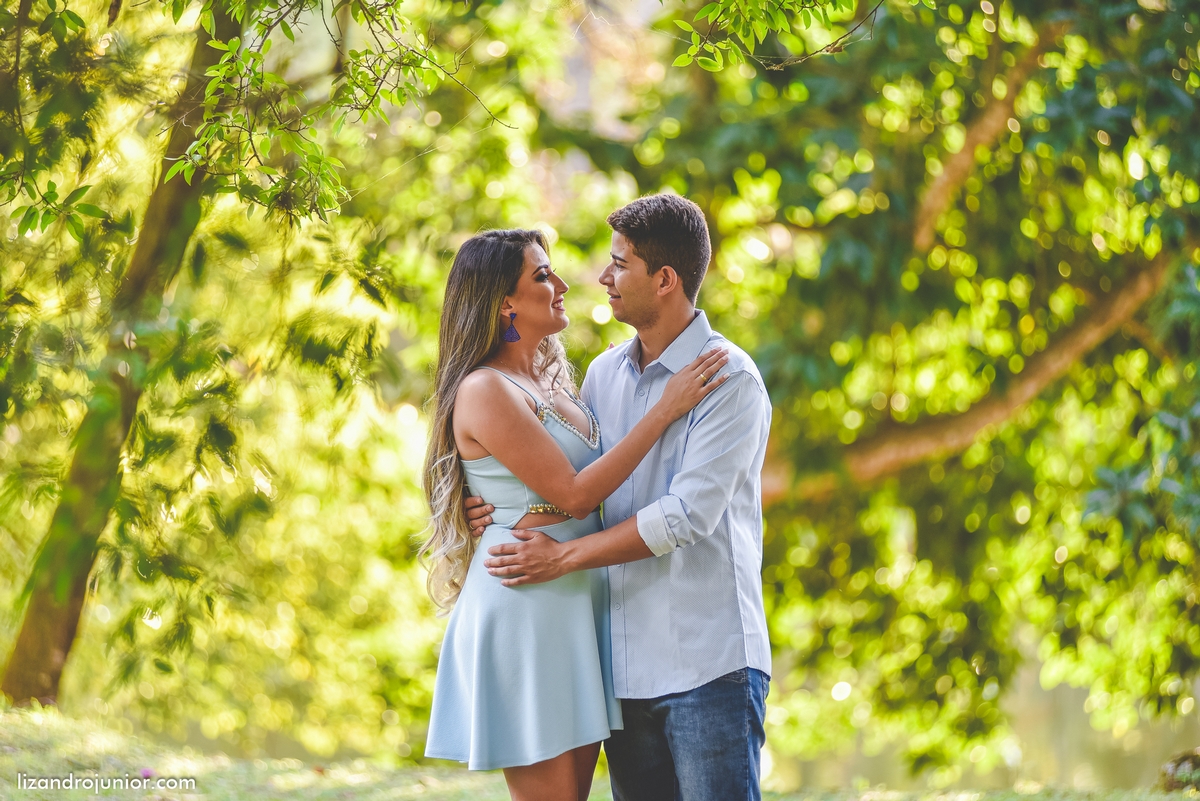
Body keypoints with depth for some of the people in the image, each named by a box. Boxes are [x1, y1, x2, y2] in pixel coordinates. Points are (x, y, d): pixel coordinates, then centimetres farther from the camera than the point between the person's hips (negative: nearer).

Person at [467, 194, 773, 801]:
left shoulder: (730, 380, -9)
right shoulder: (604, 374, 13)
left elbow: (686, 516, -17)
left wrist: (562, 558, -14)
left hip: (707, 661, -7)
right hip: (626, 661, 7)